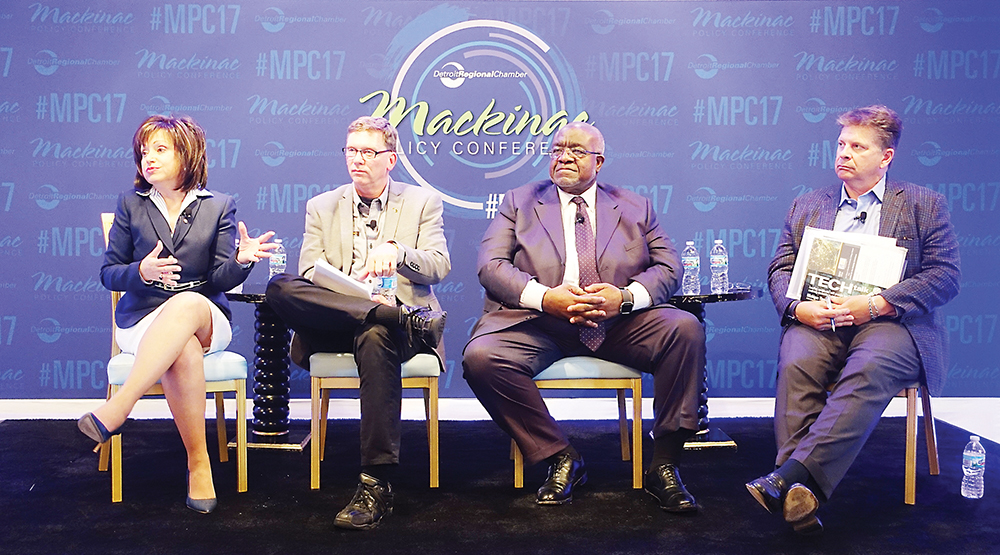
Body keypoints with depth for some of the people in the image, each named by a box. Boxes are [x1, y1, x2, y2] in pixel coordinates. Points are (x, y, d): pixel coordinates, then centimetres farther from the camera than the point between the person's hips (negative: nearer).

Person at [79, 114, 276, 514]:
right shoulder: (130, 205, 12)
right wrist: (141, 271, -13)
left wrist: (240, 261, -22)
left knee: (187, 303, -39)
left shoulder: (219, 207, 9)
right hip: (142, 319, 0)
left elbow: (221, 280, 1)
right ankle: (198, 463, -30)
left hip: (206, 318, 0)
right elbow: (108, 274, 9)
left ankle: (117, 408, -45)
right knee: (183, 351, -37)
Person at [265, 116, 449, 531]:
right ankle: (395, 316, -31)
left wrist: (395, 251, -19)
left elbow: (439, 267, 2)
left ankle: (377, 484, -39)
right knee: (279, 287, -27)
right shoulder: (321, 207, 19)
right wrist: (360, 294, -15)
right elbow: (309, 274, 5)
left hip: (393, 323, -2)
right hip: (334, 324, 2)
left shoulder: (423, 203, 15)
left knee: (375, 338, -40)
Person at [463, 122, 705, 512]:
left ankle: (664, 465, -16)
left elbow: (668, 268, 8)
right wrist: (545, 297, -16)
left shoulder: (635, 208, 18)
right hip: (539, 323, 0)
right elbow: (491, 265, 3)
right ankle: (560, 459, -12)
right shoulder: (519, 202, 15)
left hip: (619, 323, 1)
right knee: (481, 356, -29)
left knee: (685, 329, -26)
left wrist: (625, 297, -15)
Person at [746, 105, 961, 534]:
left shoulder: (925, 205, 13)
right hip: (816, 320, 2)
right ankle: (797, 497, -38)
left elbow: (944, 277, 2)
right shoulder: (806, 206, 23)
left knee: (868, 370, -37)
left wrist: (876, 304, -13)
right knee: (795, 366, -32)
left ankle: (791, 475, -45)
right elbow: (780, 270, 16)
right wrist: (798, 307, -8)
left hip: (890, 323, -2)